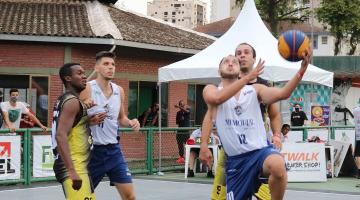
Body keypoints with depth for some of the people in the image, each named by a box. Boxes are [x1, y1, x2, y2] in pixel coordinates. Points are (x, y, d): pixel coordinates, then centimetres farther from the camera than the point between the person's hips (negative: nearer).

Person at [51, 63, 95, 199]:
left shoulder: (64, 100, 15)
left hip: (74, 166, 10)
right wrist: (72, 172, -30)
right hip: (74, 167, -10)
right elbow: (60, 136, -24)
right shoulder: (73, 101, -14)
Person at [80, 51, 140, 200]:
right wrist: (90, 121, -28)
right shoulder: (87, 89, -11)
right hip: (93, 150, -5)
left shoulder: (119, 91, 6)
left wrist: (130, 122, -3)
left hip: (114, 149, 5)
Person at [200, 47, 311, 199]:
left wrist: (301, 70, -24)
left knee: (278, 165, -36)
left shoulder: (254, 90, 8)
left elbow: (282, 94, -8)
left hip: (260, 150, -1)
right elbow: (218, 98, -19)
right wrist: (248, 77, -22)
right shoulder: (211, 90, 5)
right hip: (236, 160, 1)